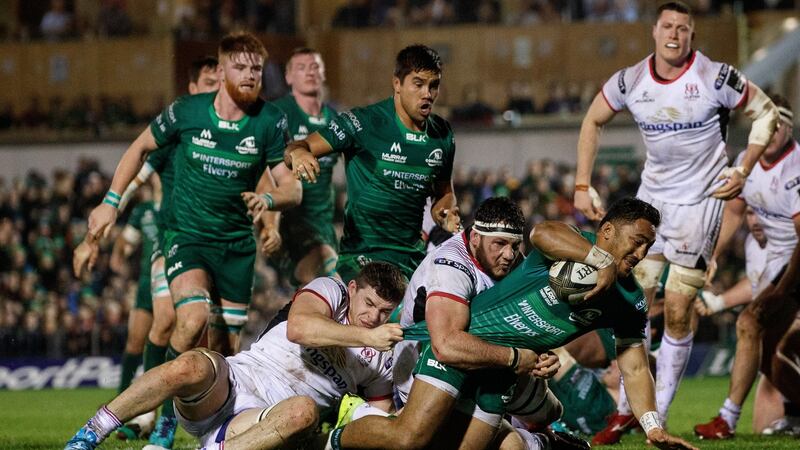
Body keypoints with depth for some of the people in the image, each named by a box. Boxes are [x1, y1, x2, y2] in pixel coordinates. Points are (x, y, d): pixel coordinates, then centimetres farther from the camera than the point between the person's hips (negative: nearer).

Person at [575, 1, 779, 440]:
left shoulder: (716, 78, -16)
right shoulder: (630, 81, -5)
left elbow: (765, 112, -2)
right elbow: (593, 121, 12)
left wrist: (743, 171, -9)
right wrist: (582, 186, 6)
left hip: (700, 198, -4)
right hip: (652, 195, 4)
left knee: (676, 312, -6)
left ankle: (658, 415, 4)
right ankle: (628, 408, 11)